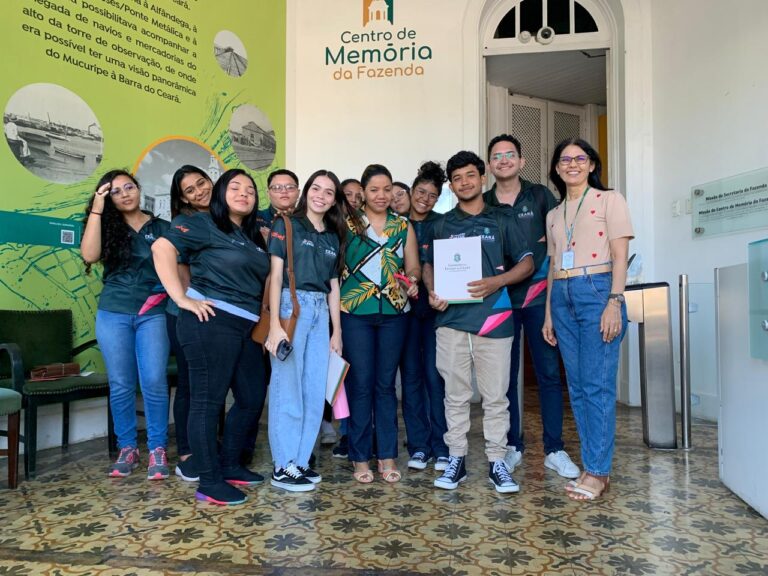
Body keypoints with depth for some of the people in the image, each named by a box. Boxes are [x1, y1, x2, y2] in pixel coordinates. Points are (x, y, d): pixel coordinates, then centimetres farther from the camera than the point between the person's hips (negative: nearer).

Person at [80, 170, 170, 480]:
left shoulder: (162, 227, 8)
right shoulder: (107, 226, 7)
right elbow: (89, 255, -12)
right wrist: (96, 209, -11)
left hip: (153, 313, -1)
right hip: (113, 314, 1)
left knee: (154, 382, -7)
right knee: (121, 384, 4)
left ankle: (157, 449, 5)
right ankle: (127, 448, 18)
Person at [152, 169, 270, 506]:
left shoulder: (254, 237, 19)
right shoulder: (202, 224, -3)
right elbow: (162, 249, -16)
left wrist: (264, 319, 12)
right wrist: (182, 299, -19)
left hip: (246, 327, 9)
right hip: (211, 322, -8)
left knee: (253, 398, 13)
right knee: (208, 400, -1)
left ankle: (229, 465, 30)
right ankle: (209, 483, 9)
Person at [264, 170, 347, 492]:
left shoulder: (333, 237, 17)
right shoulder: (286, 226, 1)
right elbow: (275, 276, -7)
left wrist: (337, 331, 13)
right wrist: (274, 325, -15)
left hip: (320, 312, 6)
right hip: (291, 305, -6)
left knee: (315, 391, 7)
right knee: (287, 388, -2)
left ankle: (300, 461, 19)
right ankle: (283, 467, 9)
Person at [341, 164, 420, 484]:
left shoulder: (403, 226, 12)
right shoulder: (347, 224, 3)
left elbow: (414, 267, 12)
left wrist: (412, 281, -10)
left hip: (394, 313, 2)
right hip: (355, 313, -2)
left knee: (385, 384, 8)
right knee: (360, 384, 0)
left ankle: (387, 456, 18)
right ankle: (360, 457, 13)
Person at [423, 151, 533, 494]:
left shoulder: (501, 222, 10)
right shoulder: (442, 225, 15)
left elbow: (526, 263, 7)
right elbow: (429, 265, 18)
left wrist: (495, 282, -11)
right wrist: (432, 292, -3)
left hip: (493, 319, -1)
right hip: (452, 319, 1)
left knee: (495, 396, 2)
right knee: (456, 395, 7)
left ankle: (496, 462, 13)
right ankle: (456, 459, 17)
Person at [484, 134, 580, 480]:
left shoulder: (540, 195, 6)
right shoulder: (482, 204, 7)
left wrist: (544, 244, -7)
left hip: (538, 297, 0)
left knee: (548, 372, 1)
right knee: (505, 375, 6)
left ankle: (554, 450, 12)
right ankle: (512, 445, 19)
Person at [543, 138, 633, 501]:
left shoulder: (609, 200, 4)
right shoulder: (554, 214, 19)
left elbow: (620, 255, -4)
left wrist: (614, 302, -14)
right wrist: (549, 313, 15)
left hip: (597, 291, -6)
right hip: (562, 297, 6)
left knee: (597, 384, -7)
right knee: (577, 385, 6)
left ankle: (596, 471, 1)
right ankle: (596, 465, 15)